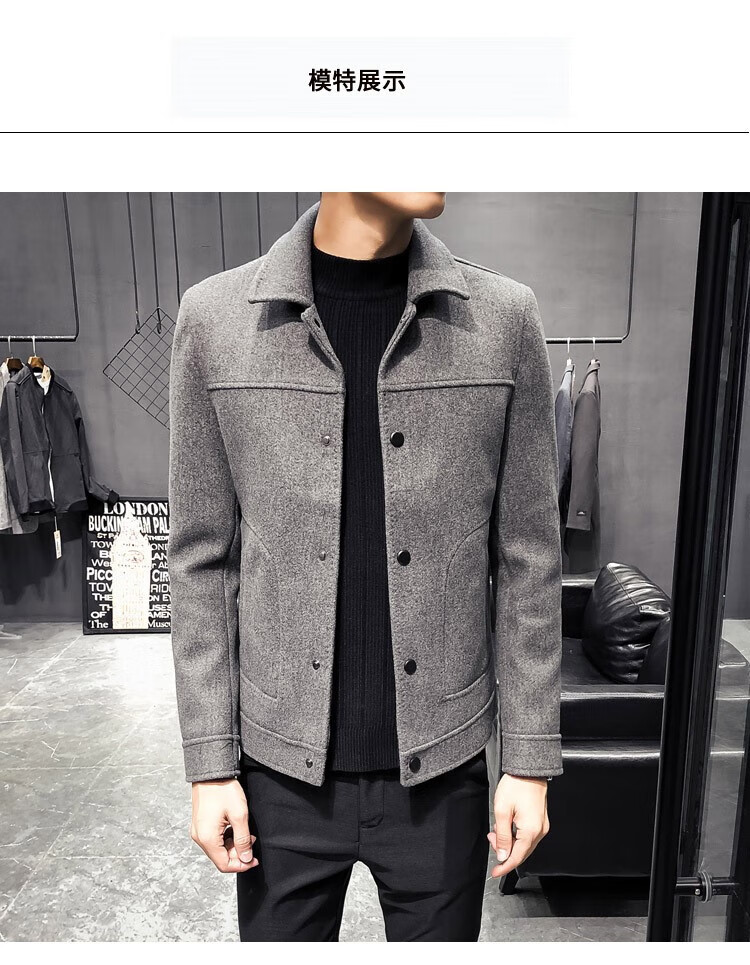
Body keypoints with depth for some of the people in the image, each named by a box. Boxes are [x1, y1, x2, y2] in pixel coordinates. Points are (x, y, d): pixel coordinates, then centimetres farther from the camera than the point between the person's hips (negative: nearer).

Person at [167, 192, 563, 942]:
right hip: (283, 768, 0)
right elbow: (202, 560, -2)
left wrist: (530, 760, 0)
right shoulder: (215, 317, -6)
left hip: (441, 768, 1)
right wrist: (210, 764, -1)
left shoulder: (504, 318, -5)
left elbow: (528, 561, -2)